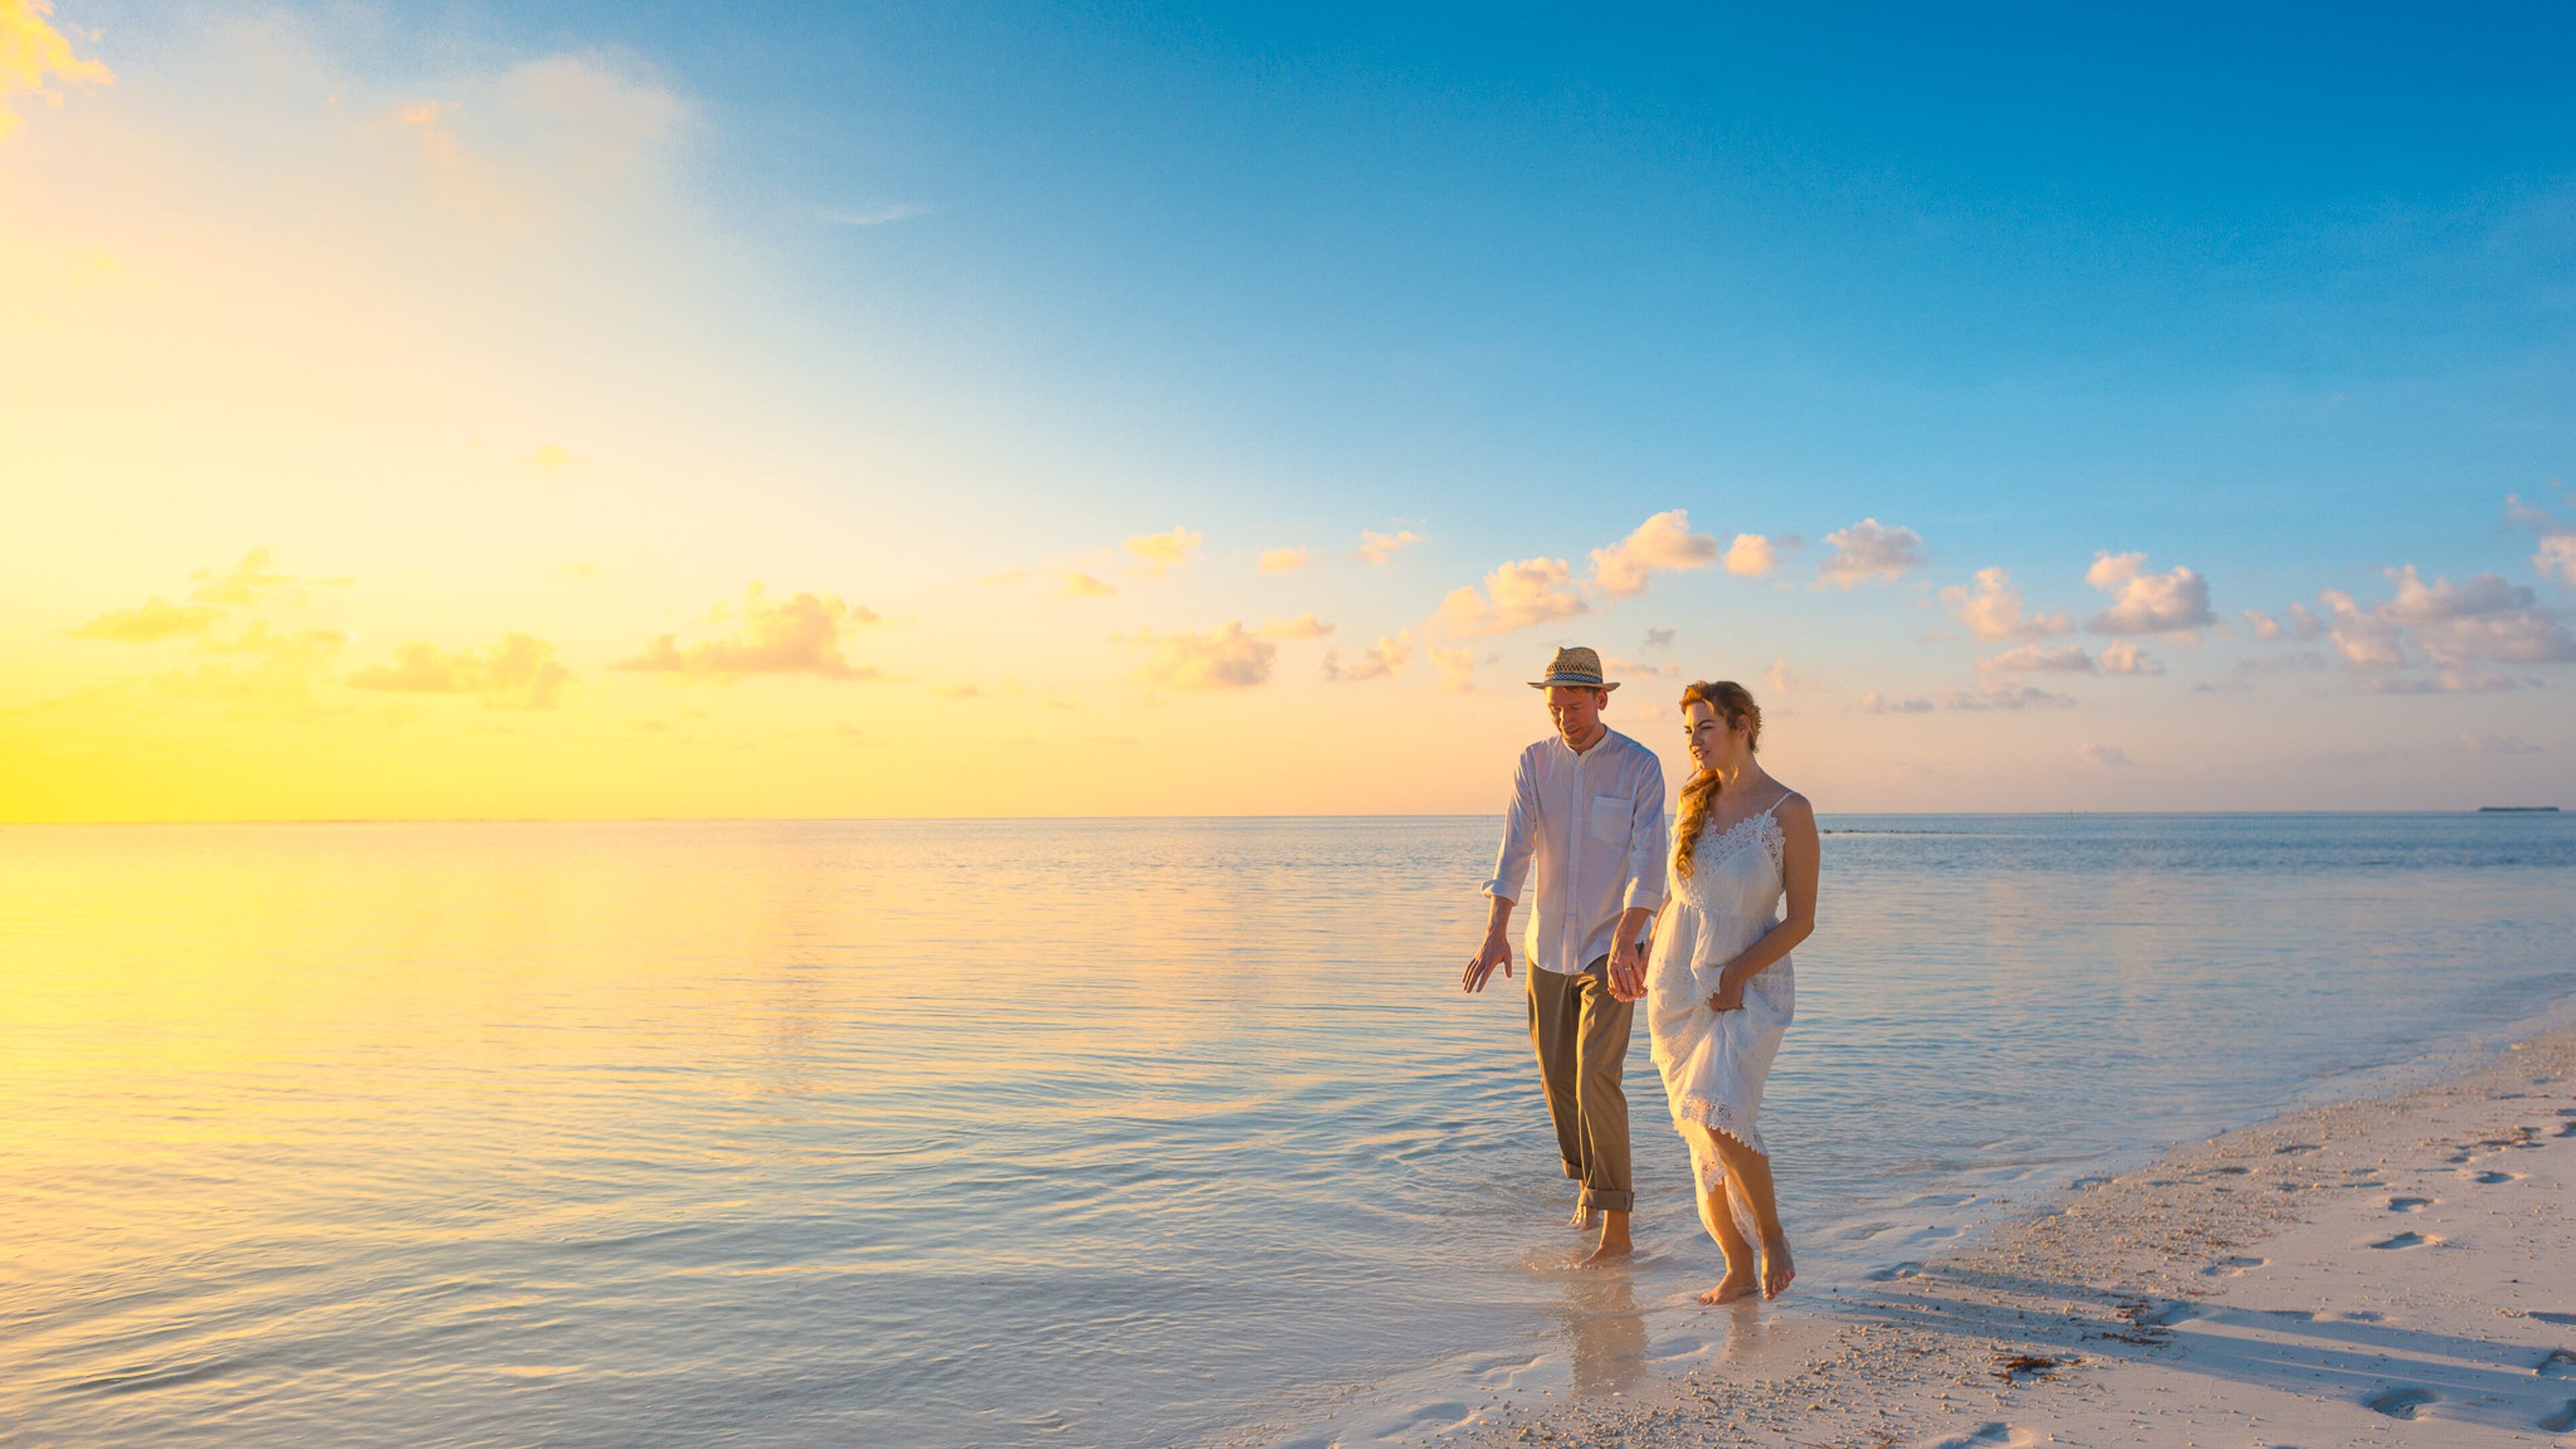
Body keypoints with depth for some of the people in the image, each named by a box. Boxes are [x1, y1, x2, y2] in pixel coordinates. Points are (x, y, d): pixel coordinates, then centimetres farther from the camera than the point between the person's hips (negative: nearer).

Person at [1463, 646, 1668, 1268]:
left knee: (1596, 1075, -15)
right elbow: (1514, 850, -11)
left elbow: (1647, 862, -19)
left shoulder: (1640, 767, -10)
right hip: (1549, 947, 4)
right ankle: (1588, 1178, 37)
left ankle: (1615, 1223, -8)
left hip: (1611, 946, -4)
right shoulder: (1534, 763, 0)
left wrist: (1625, 943, -33)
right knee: (1558, 1078, 12)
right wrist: (1495, 933, -24)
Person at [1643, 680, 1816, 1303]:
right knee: (1702, 1136, 5)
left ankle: (1772, 1235, 1)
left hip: (1750, 988, -5)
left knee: (1720, 1116, -23)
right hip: (1678, 989, 5)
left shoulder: (1789, 811, -9)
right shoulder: (1696, 796, 6)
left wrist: (1736, 974, -15)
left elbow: (1802, 919, -8)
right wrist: (1649, 953, 15)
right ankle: (1738, 1269, 17)